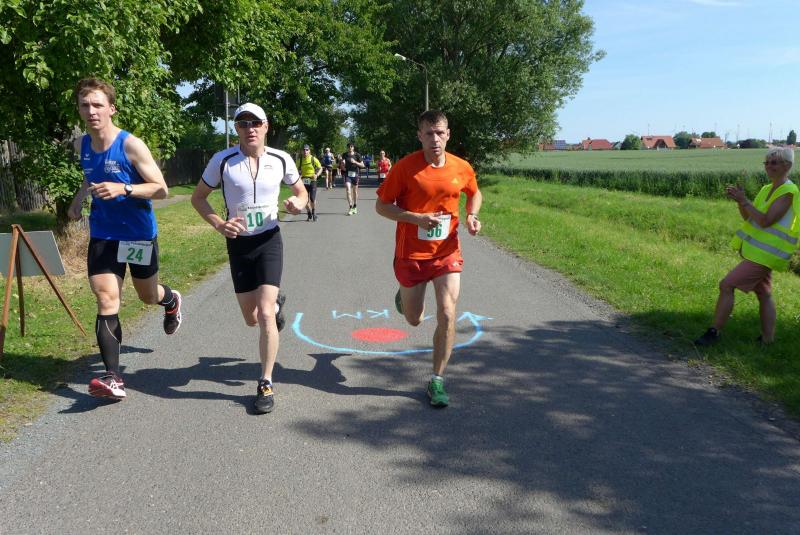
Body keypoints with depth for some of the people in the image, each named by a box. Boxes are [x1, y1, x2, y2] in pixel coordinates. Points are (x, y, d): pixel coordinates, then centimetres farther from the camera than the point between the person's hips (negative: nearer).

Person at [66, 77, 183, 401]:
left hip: (139, 233, -3)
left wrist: (123, 189, -29)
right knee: (106, 301, -10)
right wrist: (78, 199, 5)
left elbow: (161, 189, -15)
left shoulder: (131, 145, -17)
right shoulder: (81, 145, 1)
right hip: (102, 234, 4)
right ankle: (113, 378, -11)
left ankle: (172, 301, 54)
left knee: (148, 296, 15)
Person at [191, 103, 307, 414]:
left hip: (269, 240, -1)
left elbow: (301, 192, 12)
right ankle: (276, 302, 49)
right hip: (238, 243, 1)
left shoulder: (281, 160, -4)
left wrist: (298, 203, -13)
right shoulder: (222, 161, -8)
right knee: (251, 319, 11)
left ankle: (265, 385, -1)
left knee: (265, 314, -15)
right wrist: (219, 225, -15)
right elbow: (198, 197, 2)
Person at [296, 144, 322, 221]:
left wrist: (317, 175, -16)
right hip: (304, 181, 3)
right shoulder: (299, 160, 1)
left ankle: (314, 213, 16)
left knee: (312, 199, -8)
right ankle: (309, 214, 21)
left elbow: (320, 168, 2)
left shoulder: (314, 159, -6)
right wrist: (298, 176, -8)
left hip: (312, 181, -3)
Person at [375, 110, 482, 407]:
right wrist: (417, 218, -22)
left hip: (447, 252, 2)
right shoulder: (405, 166, -13)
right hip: (411, 254, -1)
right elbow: (381, 205, -9)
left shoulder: (462, 168, -3)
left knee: (447, 315, -10)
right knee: (414, 319, 13)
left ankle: (437, 381, 6)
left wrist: (472, 215, -3)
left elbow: (475, 194, 18)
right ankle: (404, 295, 51)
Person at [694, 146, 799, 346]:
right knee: (764, 295, 15)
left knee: (726, 285, -14)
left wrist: (744, 200, -20)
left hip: (765, 254, -10)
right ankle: (767, 340, 24)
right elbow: (748, 217, 13)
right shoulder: (767, 189, 14)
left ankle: (714, 331, -7)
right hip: (759, 251, 10)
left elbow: (765, 221, -22)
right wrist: (739, 199, -3)